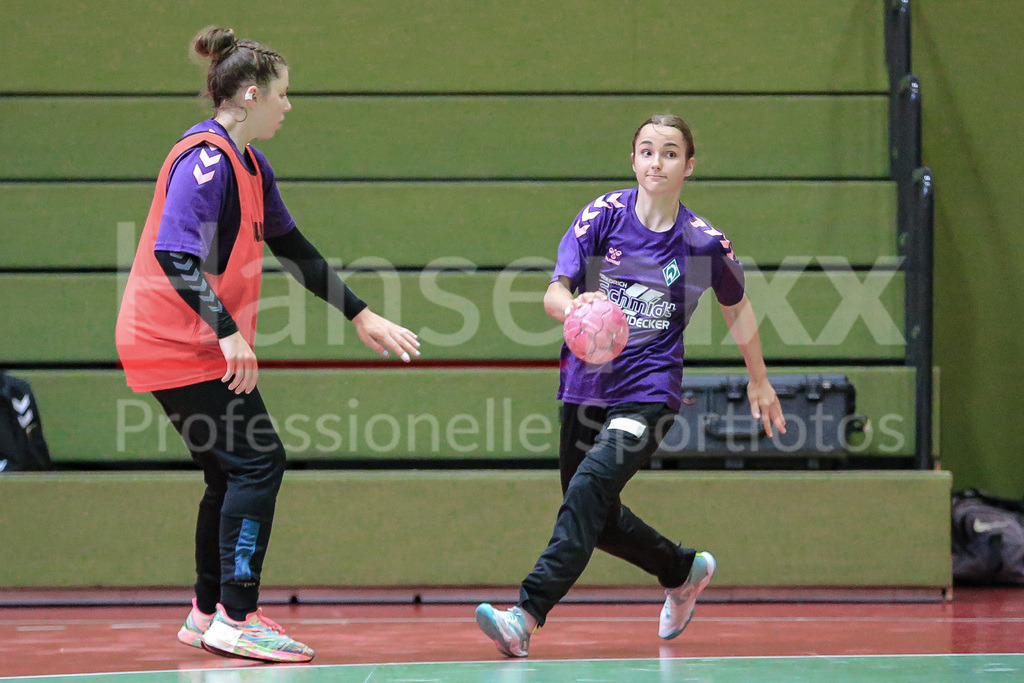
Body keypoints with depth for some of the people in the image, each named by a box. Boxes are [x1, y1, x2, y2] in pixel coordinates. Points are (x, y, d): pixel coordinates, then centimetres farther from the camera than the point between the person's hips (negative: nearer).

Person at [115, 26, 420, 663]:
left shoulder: (251, 166, 14)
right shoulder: (205, 158, -17)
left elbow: (295, 251, 22)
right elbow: (175, 254, -28)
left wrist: (363, 316, 20)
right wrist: (229, 332, -34)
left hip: (200, 346, 10)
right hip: (180, 344, -10)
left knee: (231, 474, 13)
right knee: (258, 461, -13)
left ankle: (210, 614, 23)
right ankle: (234, 619, -11)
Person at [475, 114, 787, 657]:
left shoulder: (704, 243, -4)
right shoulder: (603, 215, -3)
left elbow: (737, 308, 15)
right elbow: (554, 295, -7)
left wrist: (759, 381, 23)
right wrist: (576, 307, -31)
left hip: (648, 393, -4)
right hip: (585, 385, 4)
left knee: (588, 489, -25)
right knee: (596, 518, 15)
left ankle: (527, 617, -33)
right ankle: (684, 571, 41)